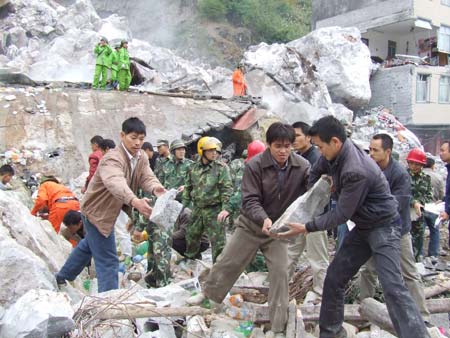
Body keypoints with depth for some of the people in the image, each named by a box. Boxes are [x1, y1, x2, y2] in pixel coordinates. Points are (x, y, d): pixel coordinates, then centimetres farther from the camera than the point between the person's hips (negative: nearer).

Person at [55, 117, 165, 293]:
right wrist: (134, 201, -69)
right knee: (108, 261, -9)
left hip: (107, 211, 10)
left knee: (88, 245, 30)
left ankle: (63, 277, 54)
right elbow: (116, 183, -51)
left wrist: (155, 188, -43)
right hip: (97, 211, -10)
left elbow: (147, 177, -20)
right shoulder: (112, 158, -31)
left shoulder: (142, 157, -5)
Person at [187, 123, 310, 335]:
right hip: (251, 224, -1)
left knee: (280, 272, -1)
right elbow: (250, 200, -22)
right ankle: (208, 293, 39)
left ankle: (278, 326, 13)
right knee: (227, 262, 11)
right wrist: (264, 218, -40)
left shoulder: (302, 166, -15)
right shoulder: (255, 165, -21)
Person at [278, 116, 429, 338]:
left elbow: (342, 214, -25)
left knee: (392, 286, -17)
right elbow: (316, 171, 15)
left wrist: (307, 228, -22)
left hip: (383, 227, -8)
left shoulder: (356, 170, -32)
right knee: (334, 277, 8)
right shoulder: (335, 154, -6)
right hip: (362, 227, 9)